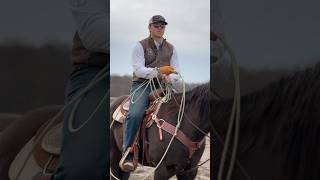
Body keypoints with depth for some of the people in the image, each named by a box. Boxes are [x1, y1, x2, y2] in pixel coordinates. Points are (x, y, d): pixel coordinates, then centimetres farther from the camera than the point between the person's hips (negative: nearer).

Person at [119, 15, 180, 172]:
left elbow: (176, 73, 11)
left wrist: (169, 78, -14)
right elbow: (139, 70, -9)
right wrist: (159, 71, -22)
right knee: (135, 115, -28)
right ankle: (127, 155, -21)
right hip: (142, 84, -4)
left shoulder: (171, 48, 17)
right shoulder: (140, 46, 4)